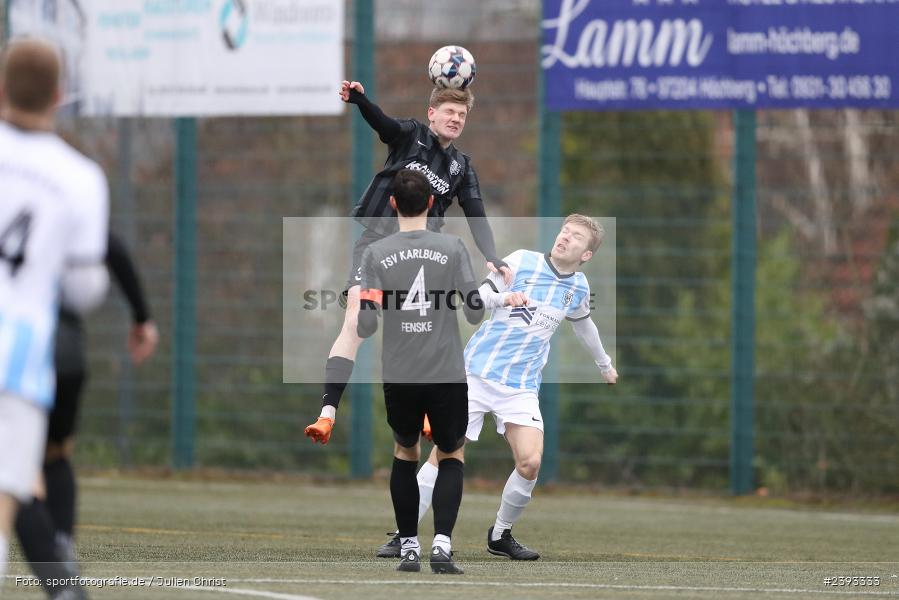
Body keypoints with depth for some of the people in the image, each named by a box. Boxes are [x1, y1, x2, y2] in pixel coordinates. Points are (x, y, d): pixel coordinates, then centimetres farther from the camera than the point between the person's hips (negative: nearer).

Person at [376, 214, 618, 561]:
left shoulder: (579, 286, 9)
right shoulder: (522, 261, -4)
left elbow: (583, 323, 30)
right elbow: (476, 298, -7)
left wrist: (604, 364, 44)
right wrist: (502, 297, -28)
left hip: (522, 387, 3)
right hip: (478, 373, -3)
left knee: (530, 463, -15)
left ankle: (500, 536, 8)